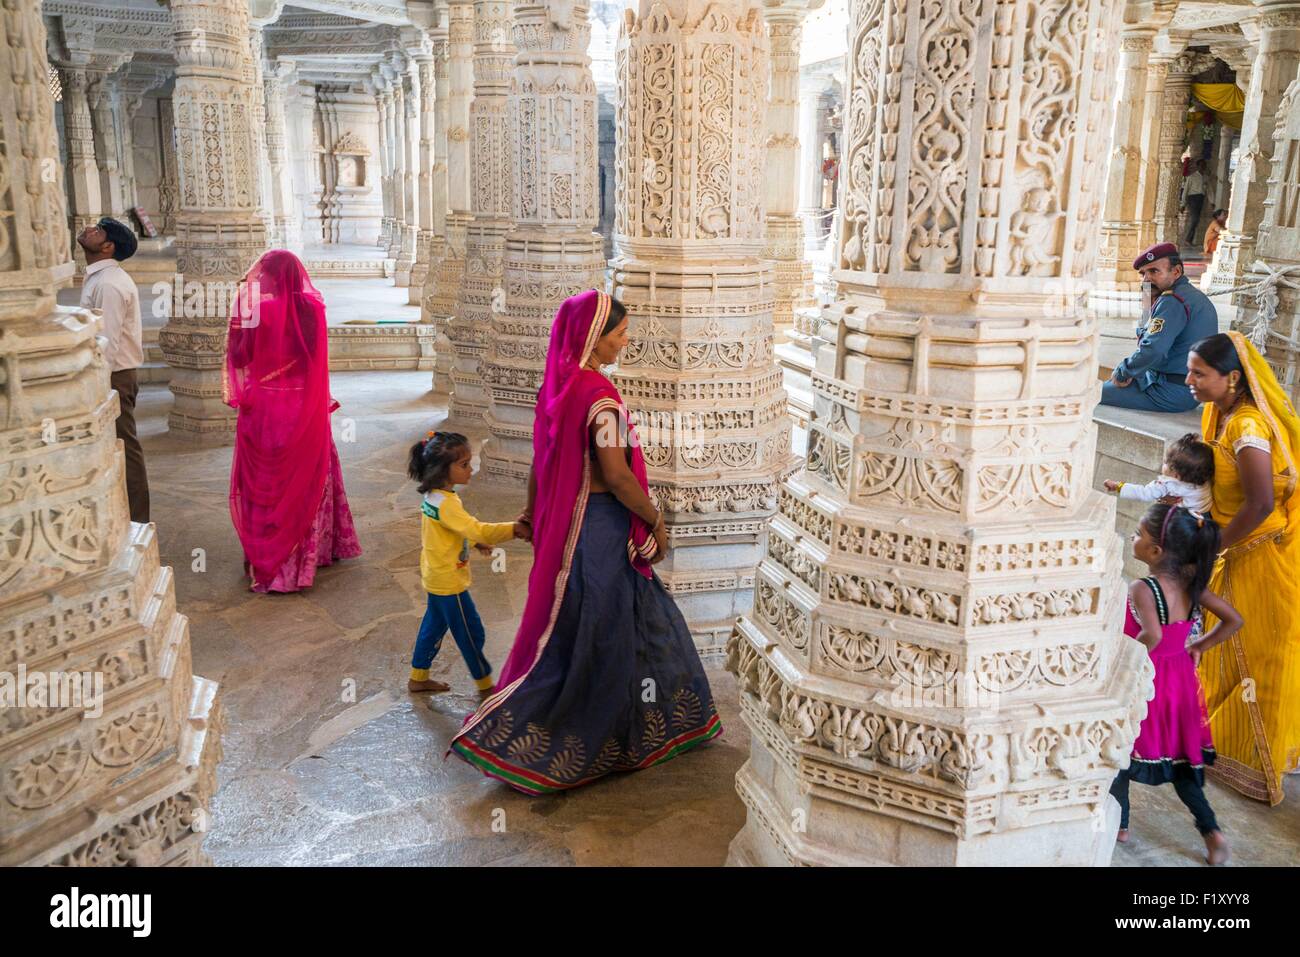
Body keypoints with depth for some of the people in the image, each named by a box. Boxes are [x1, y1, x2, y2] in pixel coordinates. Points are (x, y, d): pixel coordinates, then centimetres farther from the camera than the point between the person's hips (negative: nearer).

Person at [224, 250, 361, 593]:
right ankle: (311, 549, 27)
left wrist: (239, 314, -4)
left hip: (266, 408, -3)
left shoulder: (261, 311, -16)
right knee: (307, 477, 16)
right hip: (307, 409, 3)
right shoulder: (313, 308, -5)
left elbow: (238, 358, -9)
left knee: (267, 483, 9)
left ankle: (266, 558, 16)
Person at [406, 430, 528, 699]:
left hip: (436, 577, 10)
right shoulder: (446, 503, -28)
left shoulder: (433, 496, 2)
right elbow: (477, 529, -34)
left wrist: (475, 541, 10)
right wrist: (513, 528, -32)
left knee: (434, 625, 22)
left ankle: (418, 677, 34)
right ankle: (485, 685, 18)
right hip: (449, 582, -10)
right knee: (471, 633, 4)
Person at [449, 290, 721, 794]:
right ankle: (494, 735, 13)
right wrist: (657, 520, -11)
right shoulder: (599, 397, -22)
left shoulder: (557, 385, 4)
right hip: (599, 523, -9)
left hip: (564, 520, 9)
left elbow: (540, 462, 11)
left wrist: (533, 516, 21)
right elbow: (616, 475, -23)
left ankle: (654, 724, 37)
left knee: (641, 617, 22)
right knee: (583, 635, 4)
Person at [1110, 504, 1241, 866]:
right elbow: (1233, 620, 2)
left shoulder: (1142, 589, -25)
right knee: (1178, 758, 20)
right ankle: (1212, 831, 16)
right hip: (1179, 682, 6)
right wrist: (1198, 647, 10)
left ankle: (1119, 824, 28)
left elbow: (1151, 635, -39)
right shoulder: (1191, 584, -5)